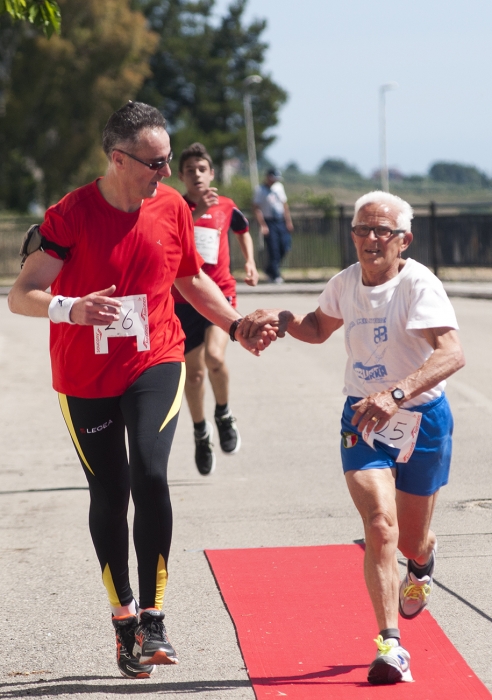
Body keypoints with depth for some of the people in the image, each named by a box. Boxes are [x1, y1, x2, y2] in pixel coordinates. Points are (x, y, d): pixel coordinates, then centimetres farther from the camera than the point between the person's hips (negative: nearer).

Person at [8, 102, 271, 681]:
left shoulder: (172, 207, -1)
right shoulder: (70, 215, -14)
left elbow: (191, 278, 17)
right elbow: (20, 296, -18)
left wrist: (237, 324, 9)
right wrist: (72, 308, -37)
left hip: (155, 361, 1)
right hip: (85, 376, -1)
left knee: (149, 474, -19)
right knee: (109, 494, 5)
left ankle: (152, 618, -10)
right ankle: (124, 620, 22)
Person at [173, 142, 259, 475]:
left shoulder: (227, 207, 4)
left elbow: (243, 230, 26)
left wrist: (250, 262, 13)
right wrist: (196, 212, -32)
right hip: (184, 298, 1)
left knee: (214, 356, -24)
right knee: (194, 373, 7)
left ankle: (224, 415, 2)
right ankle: (201, 433, 31)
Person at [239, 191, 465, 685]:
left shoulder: (418, 284, -20)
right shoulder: (346, 283, -1)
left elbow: (452, 353, -34)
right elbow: (318, 328, 21)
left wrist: (396, 394, -47)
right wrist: (281, 319, -1)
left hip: (421, 420, -3)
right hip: (362, 419, 3)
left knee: (410, 541, 13)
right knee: (380, 527, -18)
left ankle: (422, 563, 53)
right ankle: (391, 646, -15)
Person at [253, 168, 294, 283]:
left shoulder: (279, 187, 12)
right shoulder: (260, 190, -7)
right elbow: (257, 208, -12)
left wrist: (288, 221, 10)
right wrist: (262, 225, -19)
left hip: (281, 221, 6)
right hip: (269, 222, -6)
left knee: (285, 246, 0)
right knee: (273, 249, -9)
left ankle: (270, 269, 19)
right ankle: (275, 275, -1)